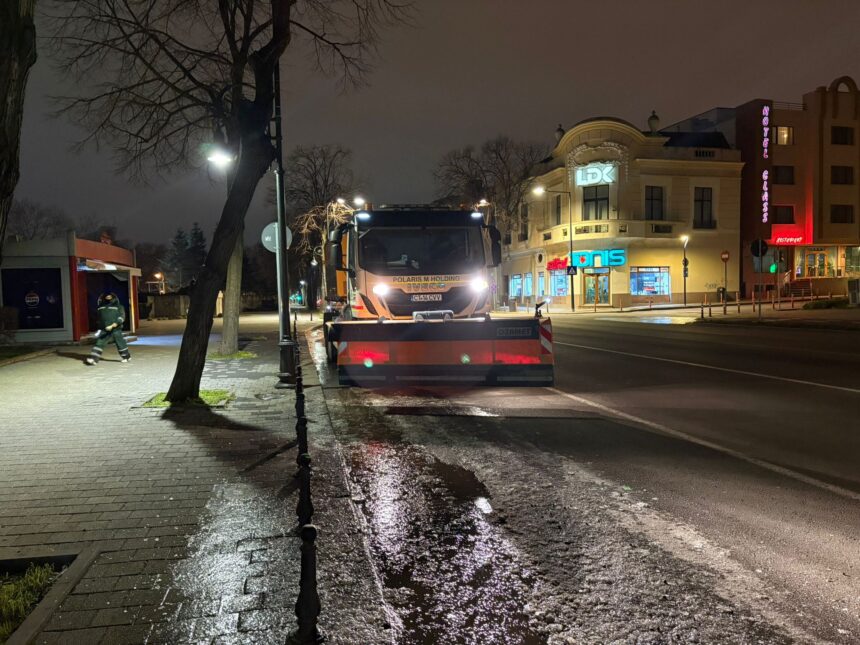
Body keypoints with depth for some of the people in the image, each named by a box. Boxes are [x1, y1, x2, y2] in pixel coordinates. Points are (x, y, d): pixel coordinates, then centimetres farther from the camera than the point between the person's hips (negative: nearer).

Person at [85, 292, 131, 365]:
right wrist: (100, 328, 22)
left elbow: (121, 317, -11)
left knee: (120, 343, 4)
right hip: (104, 330, 3)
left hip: (116, 330, -3)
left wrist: (112, 325, -21)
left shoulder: (118, 306, -1)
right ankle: (93, 359, -11)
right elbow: (99, 318, 26)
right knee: (99, 343, -7)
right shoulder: (101, 307, 13)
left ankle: (126, 357, 23)